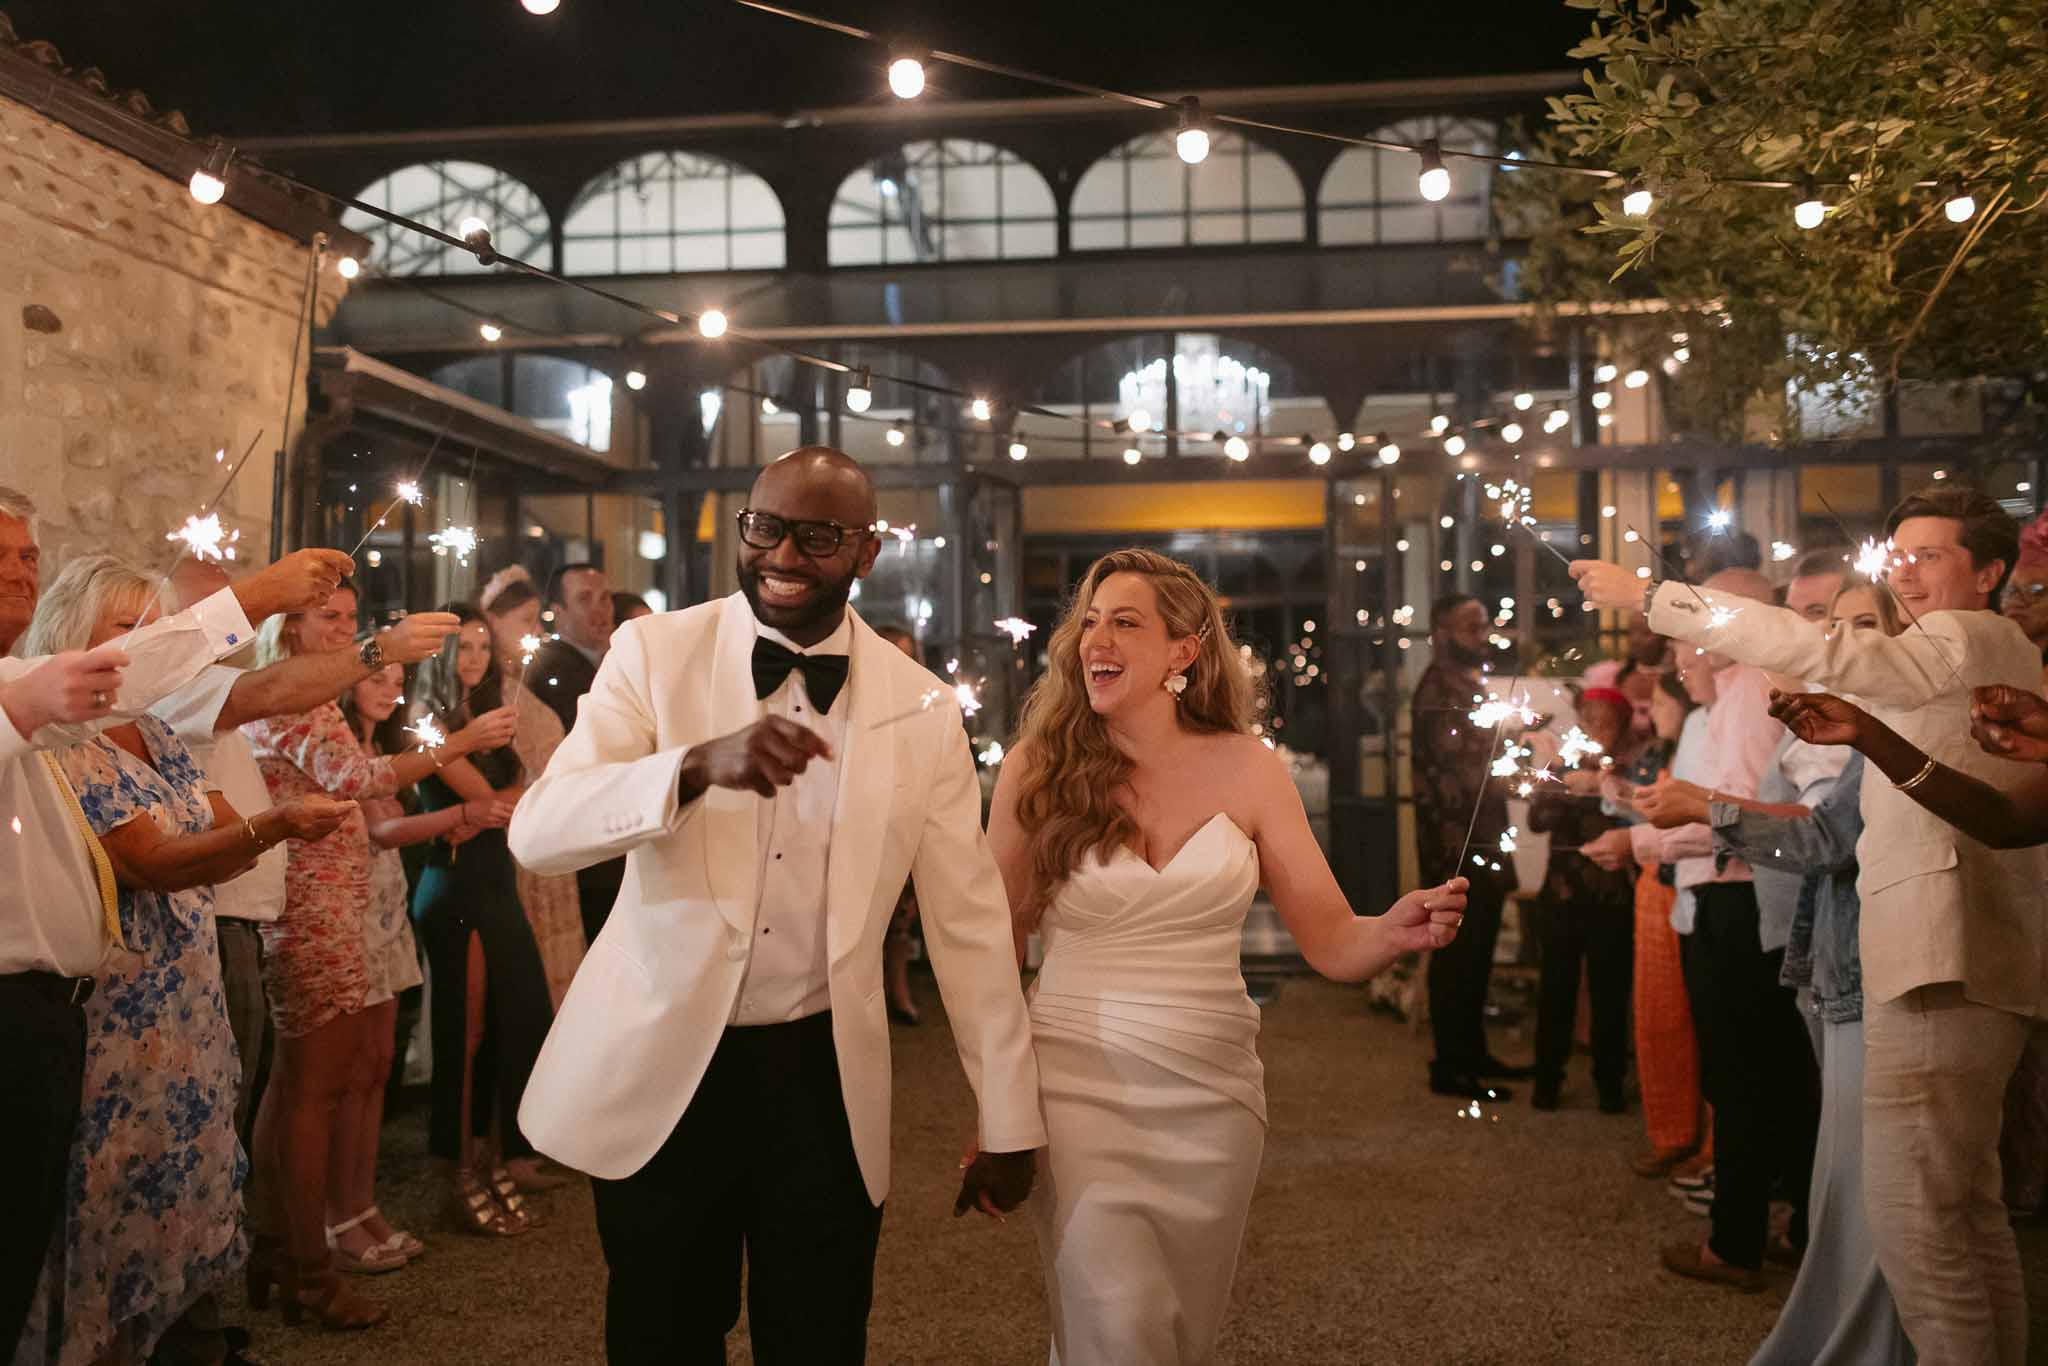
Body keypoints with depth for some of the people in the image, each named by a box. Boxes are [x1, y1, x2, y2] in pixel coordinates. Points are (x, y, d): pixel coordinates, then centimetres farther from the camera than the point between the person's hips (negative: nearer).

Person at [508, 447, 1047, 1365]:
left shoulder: (922, 712, -2)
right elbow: (535, 831, -16)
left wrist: (1008, 1125, 2)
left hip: (825, 1082, 1)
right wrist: (700, 764, -34)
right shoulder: (654, 652, -5)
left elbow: (969, 920, 1)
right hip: (659, 1070, 0)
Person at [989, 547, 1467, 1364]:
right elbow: (996, 950, 1)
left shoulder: (1246, 768, -3)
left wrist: (1395, 933, -25)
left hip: (1213, 1095, 2)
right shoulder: (1036, 770, -6)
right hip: (1079, 1087, -2)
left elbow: (1332, 942, -3)